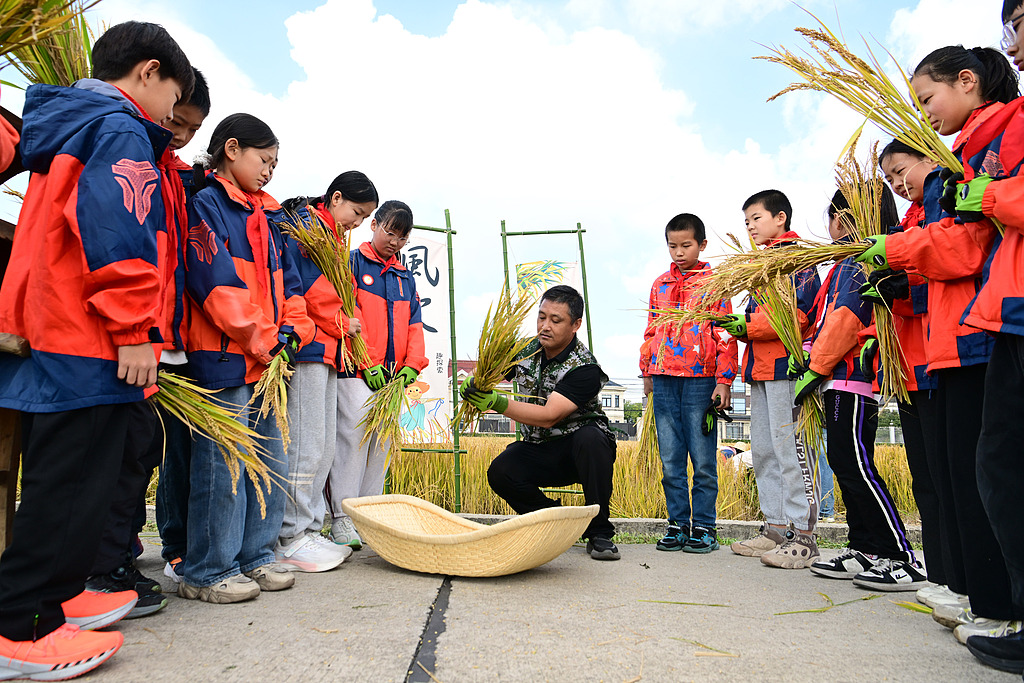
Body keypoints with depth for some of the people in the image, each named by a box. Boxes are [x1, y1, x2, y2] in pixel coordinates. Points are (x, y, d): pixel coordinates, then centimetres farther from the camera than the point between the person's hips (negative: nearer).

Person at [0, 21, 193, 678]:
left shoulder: (63, 132, 25)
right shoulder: (123, 132, -7)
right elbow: (119, 230, -21)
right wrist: (132, 328, -21)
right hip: (91, 347, -11)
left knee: (59, 481, 17)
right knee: (72, 485, -4)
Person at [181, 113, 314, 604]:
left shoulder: (267, 217, 21)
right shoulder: (206, 205, -3)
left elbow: (287, 280, 19)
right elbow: (216, 282, -14)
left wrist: (291, 331, 2)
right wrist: (264, 339, -14)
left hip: (269, 360, 9)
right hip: (224, 358, -8)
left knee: (271, 463, 11)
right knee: (224, 463, -5)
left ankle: (255, 557, 23)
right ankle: (208, 572, 8)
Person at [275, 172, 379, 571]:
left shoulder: (331, 237, 26)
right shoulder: (304, 222, -3)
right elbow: (298, 284, -16)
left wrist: (345, 327, 10)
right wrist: (340, 323, -9)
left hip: (329, 351, 10)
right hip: (307, 346, -10)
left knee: (324, 447, 10)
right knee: (306, 444, -8)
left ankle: (309, 530, 17)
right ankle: (291, 539, 0)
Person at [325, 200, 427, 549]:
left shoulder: (405, 277, 21)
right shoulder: (352, 263, 3)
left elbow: (414, 323, 16)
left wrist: (412, 364, 0)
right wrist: (369, 363, -14)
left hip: (392, 375, 6)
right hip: (355, 371, -6)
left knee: (383, 440, 5)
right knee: (355, 431, -15)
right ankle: (341, 518, -8)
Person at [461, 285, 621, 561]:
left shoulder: (584, 368, -21)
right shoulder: (526, 351, -2)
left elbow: (548, 416, -30)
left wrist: (498, 403, -40)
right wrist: (472, 384, -15)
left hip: (579, 450, -4)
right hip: (538, 450, 4)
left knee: (590, 437, -38)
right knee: (499, 472, -24)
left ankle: (599, 532, -18)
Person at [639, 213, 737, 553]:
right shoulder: (660, 284, 16)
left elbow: (725, 334, -1)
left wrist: (724, 380, -7)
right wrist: (647, 373, 16)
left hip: (701, 380, -4)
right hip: (664, 380, 4)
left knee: (703, 459, 0)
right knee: (670, 460, 7)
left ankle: (704, 526, 12)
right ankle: (678, 523, 17)